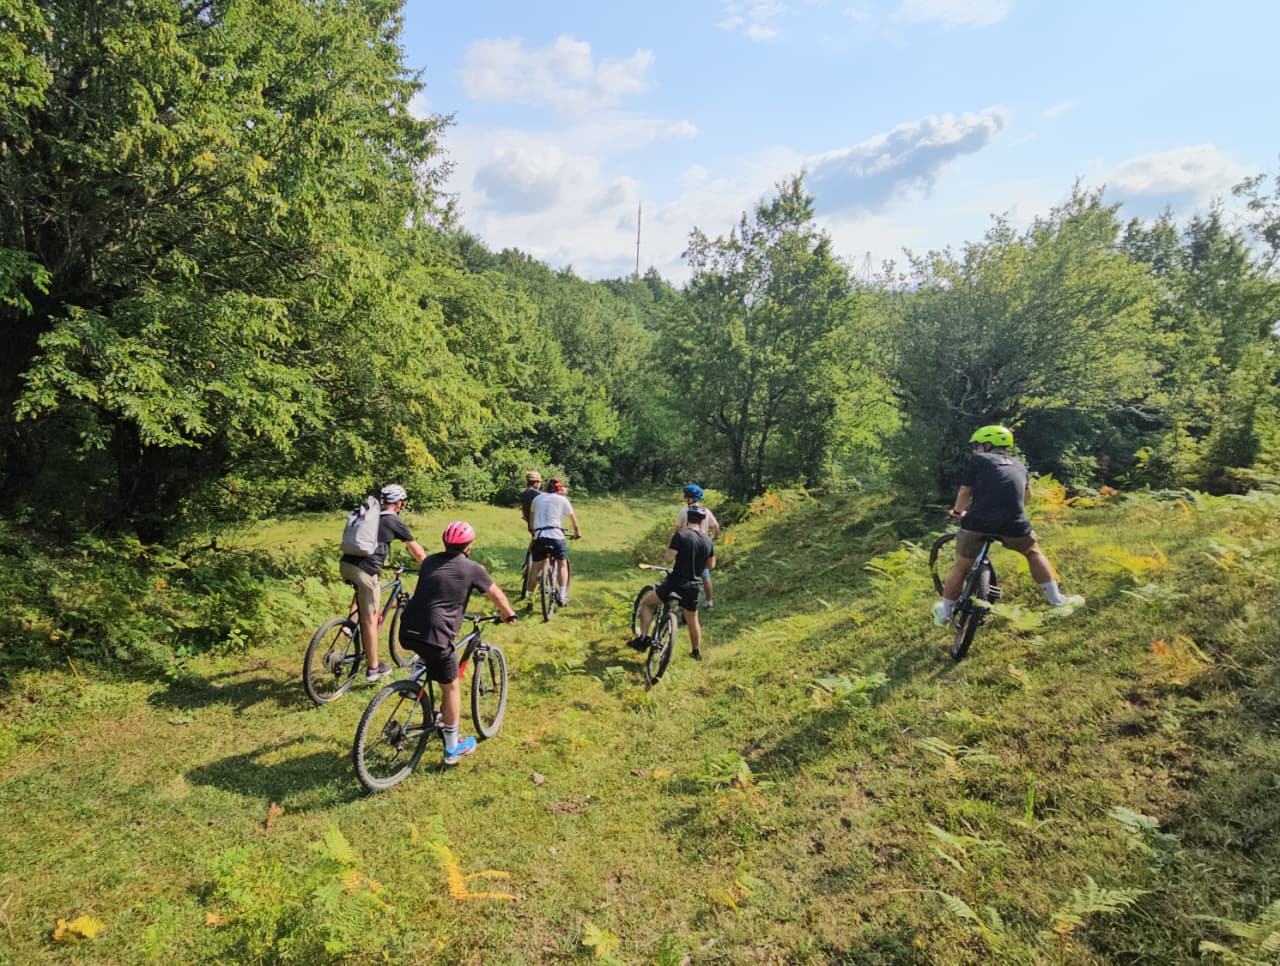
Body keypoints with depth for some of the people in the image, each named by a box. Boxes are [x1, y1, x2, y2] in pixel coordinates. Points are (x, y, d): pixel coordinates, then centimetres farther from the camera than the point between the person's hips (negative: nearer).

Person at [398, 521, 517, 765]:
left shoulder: (430, 561, 16)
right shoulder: (471, 568, 1)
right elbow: (497, 594, 12)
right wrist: (509, 615, 30)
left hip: (408, 631, 6)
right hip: (435, 636, -6)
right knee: (451, 688, 12)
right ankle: (453, 748, 22)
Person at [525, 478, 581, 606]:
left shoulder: (537, 498, 15)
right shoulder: (562, 500, 6)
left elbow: (531, 519, 22)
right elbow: (573, 519, 9)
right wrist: (578, 533, 23)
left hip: (539, 536, 2)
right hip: (556, 536, -2)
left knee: (535, 567, 11)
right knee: (562, 564, 14)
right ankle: (562, 596, 9)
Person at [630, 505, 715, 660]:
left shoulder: (680, 535, -13)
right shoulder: (707, 540, 4)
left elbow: (668, 558, -16)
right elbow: (711, 564, 15)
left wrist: (668, 548, 5)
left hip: (676, 582, -5)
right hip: (693, 586, 5)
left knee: (646, 603, 12)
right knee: (692, 620, 24)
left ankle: (643, 638, 2)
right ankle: (697, 652, 36)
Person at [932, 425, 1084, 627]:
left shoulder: (977, 460, 10)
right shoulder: (1019, 465, 23)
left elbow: (965, 492, 7)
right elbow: (1027, 495, 33)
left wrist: (957, 512, 24)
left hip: (978, 522, -3)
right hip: (1014, 526, 3)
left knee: (961, 567, 15)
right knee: (1033, 552, 32)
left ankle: (945, 613, 26)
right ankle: (1056, 601, 31)